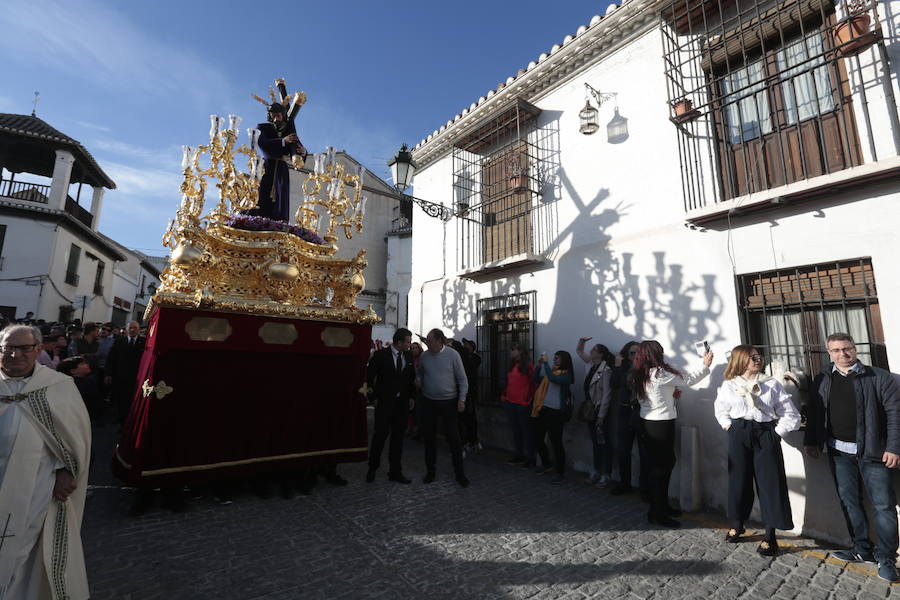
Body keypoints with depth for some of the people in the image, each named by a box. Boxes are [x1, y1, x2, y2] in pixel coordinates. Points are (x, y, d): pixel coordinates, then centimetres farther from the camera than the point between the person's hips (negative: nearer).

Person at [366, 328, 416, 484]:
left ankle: (395, 472, 24)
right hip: (384, 401, -4)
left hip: (402, 402, 4)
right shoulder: (380, 355, -9)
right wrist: (375, 395, -5)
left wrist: (412, 397, 8)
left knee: (398, 437, 11)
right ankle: (372, 468, 25)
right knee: (380, 434, 2)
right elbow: (369, 375, -4)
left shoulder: (408, 357, 4)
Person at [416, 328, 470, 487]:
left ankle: (460, 474, 17)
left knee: (453, 438, 2)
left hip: (449, 402, -3)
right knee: (429, 437, 12)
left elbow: (462, 379, -5)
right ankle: (430, 471, 29)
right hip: (428, 402, 3)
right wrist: (418, 379, -3)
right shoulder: (424, 356, -1)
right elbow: (419, 371, 19)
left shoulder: (452, 355, -10)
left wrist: (462, 399, -11)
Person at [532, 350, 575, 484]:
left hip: (555, 413, -7)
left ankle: (561, 474, 16)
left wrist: (545, 363, -19)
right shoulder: (551, 370, 9)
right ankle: (546, 464, 40)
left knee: (556, 443, 0)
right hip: (542, 409, 7)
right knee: (538, 439, 17)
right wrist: (539, 365, 3)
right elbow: (536, 380, 13)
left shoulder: (566, 375, -9)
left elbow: (553, 379, -27)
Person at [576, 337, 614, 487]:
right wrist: (581, 341, 1)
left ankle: (606, 475, 15)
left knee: (603, 443, 3)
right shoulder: (592, 365, 6)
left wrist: (601, 416, -18)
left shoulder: (605, 370, -18)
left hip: (600, 411, -8)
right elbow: (579, 351, 21)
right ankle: (596, 471, 28)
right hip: (590, 410, 8)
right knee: (595, 442, 16)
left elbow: (606, 394, -19)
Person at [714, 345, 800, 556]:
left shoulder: (772, 384, 2)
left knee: (770, 482, 0)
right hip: (739, 435, 0)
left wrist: (777, 433, -3)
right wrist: (729, 427, 5)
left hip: (766, 435, 0)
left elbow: (790, 413, 4)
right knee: (738, 480, 7)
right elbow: (721, 410, 17)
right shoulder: (729, 386, 2)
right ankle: (737, 524, 26)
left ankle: (770, 536, 12)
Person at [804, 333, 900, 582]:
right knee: (849, 502, 10)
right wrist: (811, 441, 5)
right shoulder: (822, 381, 5)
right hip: (839, 451, 3)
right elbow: (814, 413, 9)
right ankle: (863, 550, 23)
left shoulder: (879, 377, -3)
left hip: (872, 451, -3)